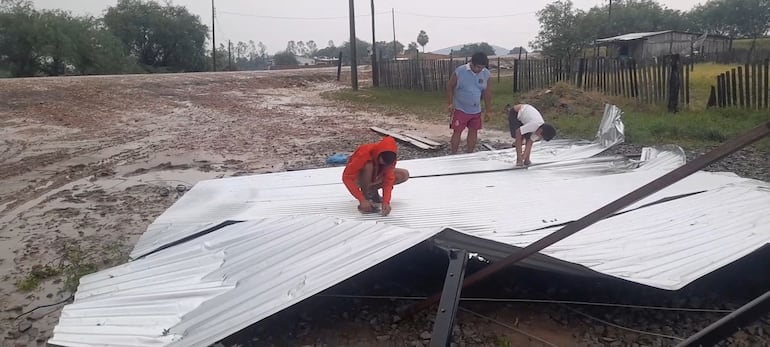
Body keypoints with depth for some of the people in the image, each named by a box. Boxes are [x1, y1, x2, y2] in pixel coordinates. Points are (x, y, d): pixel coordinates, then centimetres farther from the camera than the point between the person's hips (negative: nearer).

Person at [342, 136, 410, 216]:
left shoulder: (389, 156, -24)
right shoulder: (364, 153, -36)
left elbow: (388, 179, -24)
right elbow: (347, 177, -36)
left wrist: (386, 202, -39)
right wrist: (362, 200, -41)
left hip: (373, 177, 5)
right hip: (358, 178, -5)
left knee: (404, 175, -13)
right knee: (368, 166, -38)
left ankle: (372, 190, -1)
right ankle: (365, 196, -20)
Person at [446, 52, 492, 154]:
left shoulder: (486, 74, -6)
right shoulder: (459, 72, -17)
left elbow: (487, 93, 3)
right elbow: (450, 86, -5)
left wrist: (487, 111, 5)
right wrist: (451, 103, -10)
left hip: (476, 110, 4)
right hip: (461, 109, -4)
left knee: (473, 131, 10)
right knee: (457, 131, -3)